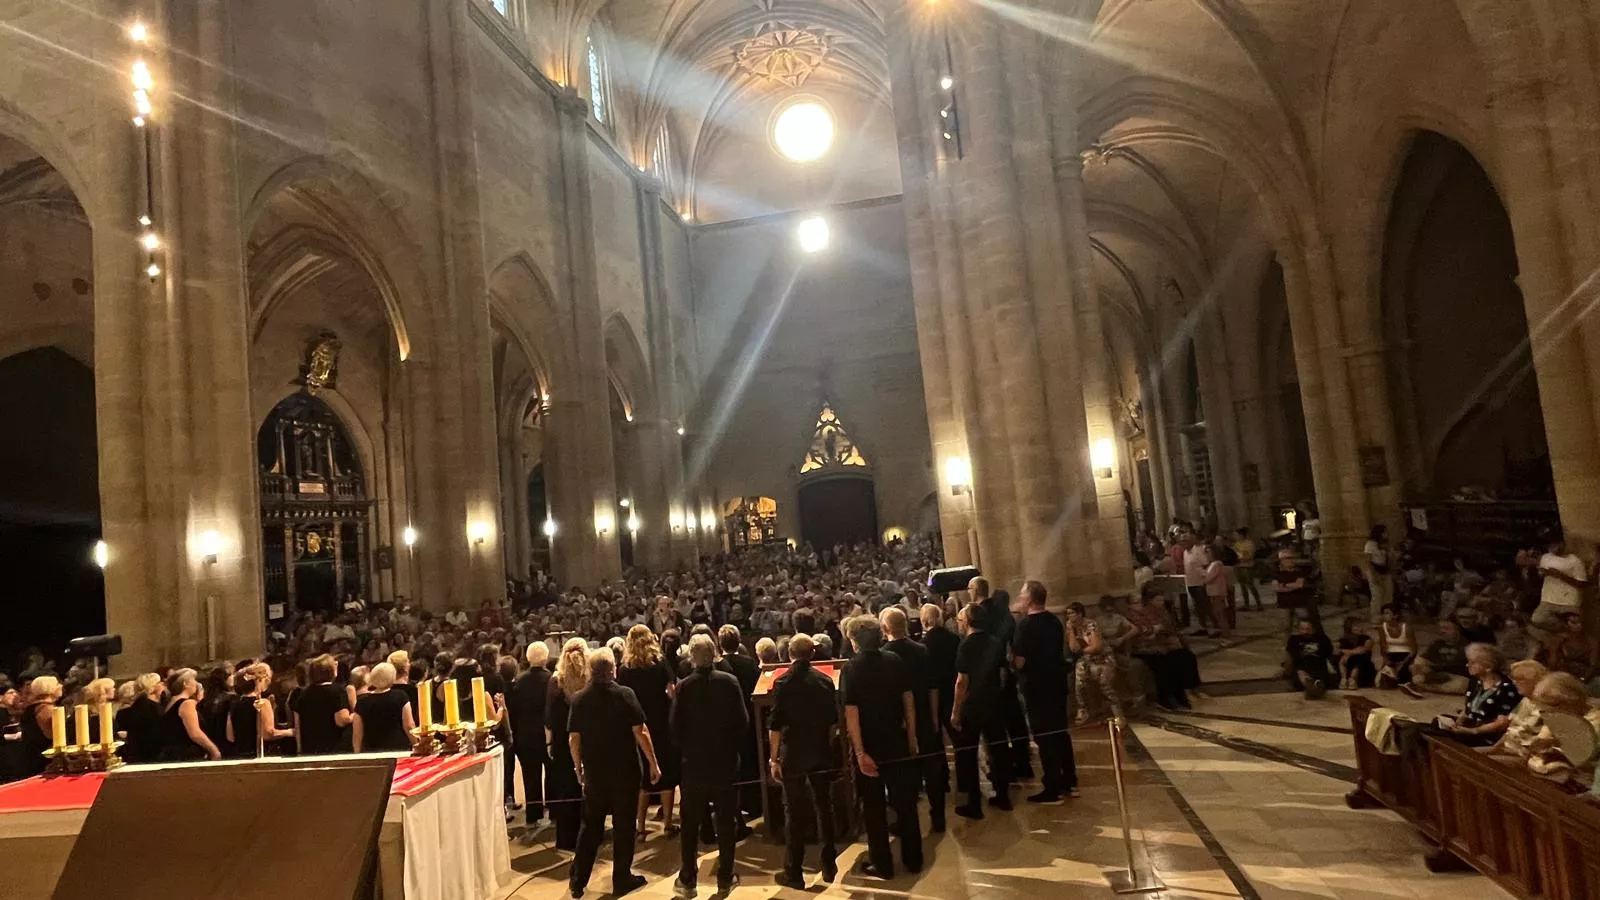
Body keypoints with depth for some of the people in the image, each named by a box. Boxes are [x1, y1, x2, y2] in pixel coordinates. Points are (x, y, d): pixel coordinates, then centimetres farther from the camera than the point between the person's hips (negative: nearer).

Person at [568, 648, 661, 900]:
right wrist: (653, 763, -7)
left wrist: (578, 768, 14)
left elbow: (573, 739, 0)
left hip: (594, 772, 3)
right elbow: (640, 732, -15)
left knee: (590, 825, 15)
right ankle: (622, 880, 18)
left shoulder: (580, 699, -2)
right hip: (625, 770, -3)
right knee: (623, 825, 9)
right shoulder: (625, 694, -12)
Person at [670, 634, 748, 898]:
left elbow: (676, 727, -10)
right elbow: (743, 721, -9)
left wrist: (684, 747, 9)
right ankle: (725, 878, 21)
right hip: (726, 760, 0)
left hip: (694, 762, 0)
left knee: (690, 823, 12)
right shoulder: (730, 682, -11)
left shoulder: (684, 686, -12)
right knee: (726, 821, 13)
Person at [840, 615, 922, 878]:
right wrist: (912, 737, 8)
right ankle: (913, 858, 27)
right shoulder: (894, 661, -4)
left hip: (869, 747, -3)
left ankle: (882, 864, 20)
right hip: (897, 742, 3)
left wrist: (860, 753, -20)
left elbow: (851, 713, -20)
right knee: (905, 801, 16)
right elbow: (909, 701, -1)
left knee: (874, 807, 11)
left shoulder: (851, 668, -14)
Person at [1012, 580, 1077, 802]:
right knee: (1060, 731, 17)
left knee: (1044, 736, 0)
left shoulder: (1025, 624, -18)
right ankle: (1070, 782, 24)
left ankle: (1053, 790, 5)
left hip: (1036, 685, -7)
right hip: (1057, 680, 8)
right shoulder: (1055, 620, 5)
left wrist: (1012, 658, 0)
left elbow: (1020, 661, -20)